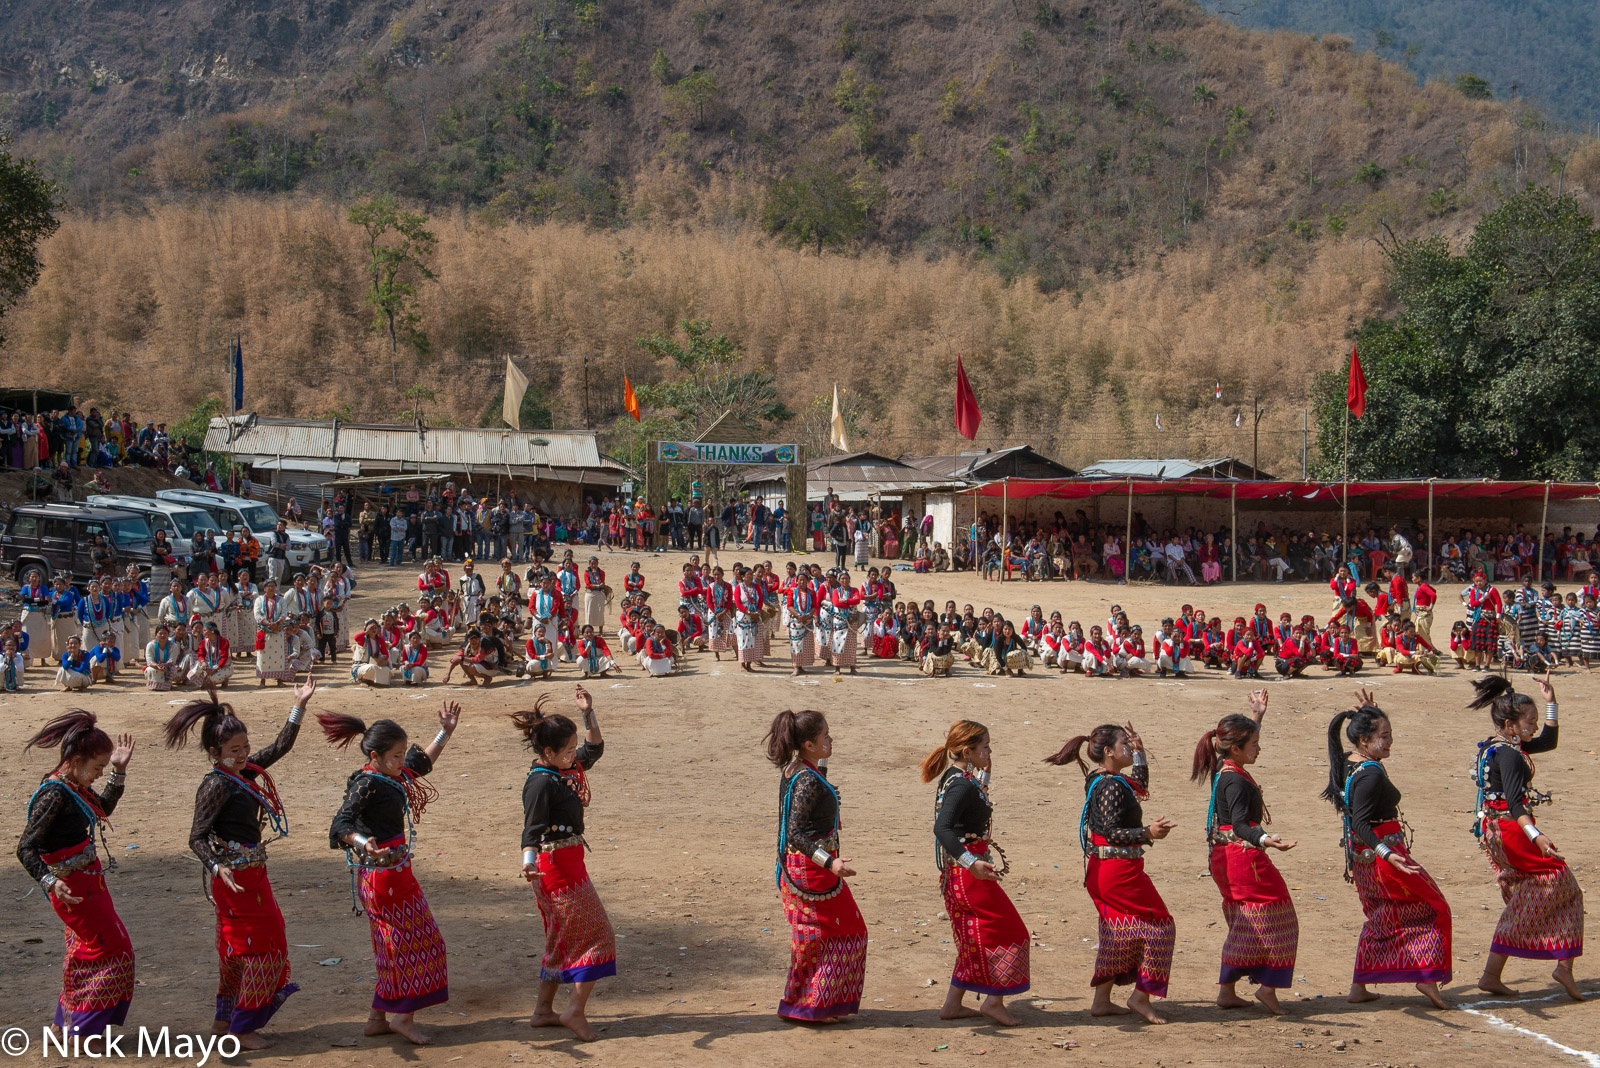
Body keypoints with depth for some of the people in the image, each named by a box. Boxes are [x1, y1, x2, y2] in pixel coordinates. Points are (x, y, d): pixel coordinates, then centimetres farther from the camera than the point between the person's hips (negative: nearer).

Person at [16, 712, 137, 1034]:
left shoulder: (75, 786, 3)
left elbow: (103, 808, 23)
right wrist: (50, 882, -39)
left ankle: (65, 1023, 30)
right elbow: (26, 848, -27)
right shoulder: (54, 794, -24)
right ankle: (79, 1029, 7)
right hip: (72, 885, -9)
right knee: (109, 947, -1)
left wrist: (119, 770, 13)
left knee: (86, 948, 19)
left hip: (88, 880, 9)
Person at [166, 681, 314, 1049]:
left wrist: (299, 707, 12)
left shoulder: (244, 772, 6)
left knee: (239, 948, 17)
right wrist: (218, 868, -35)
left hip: (251, 871, 9)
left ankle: (225, 1020, 28)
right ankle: (241, 1029, 5)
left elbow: (279, 747, 15)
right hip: (235, 876, -9)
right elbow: (197, 838, -20)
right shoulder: (217, 785, -18)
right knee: (257, 945, -3)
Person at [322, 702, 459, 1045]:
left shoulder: (393, 776, 7)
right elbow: (341, 825, -31)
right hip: (383, 872, -10)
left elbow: (421, 762, 28)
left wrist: (445, 733, 24)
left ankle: (379, 1017, 22)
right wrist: (364, 844, -49)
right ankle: (402, 1015, 8)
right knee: (412, 939, -2)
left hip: (395, 871, 10)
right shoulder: (367, 784, -20)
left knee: (395, 945, 15)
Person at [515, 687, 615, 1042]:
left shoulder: (565, 769, 7)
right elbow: (532, 828, -27)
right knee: (596, 934, -4)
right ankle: (575, 1010, -1)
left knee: (563, 940, 17)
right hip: (559, 864, -10)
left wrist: (588, 714, 7)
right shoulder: (542, 783, -19)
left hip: (567, 862, 10)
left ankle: (544, 1009, 24)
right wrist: (529, 862, -42)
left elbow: (594, 749, 19)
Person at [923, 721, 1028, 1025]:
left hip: (960, 871, 10)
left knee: (976, 939, 17)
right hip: (966, 871, -10)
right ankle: (994, 1001, 9)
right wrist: (971, 863, -42)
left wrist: (985, 770, 26)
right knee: (1006, 931, 1)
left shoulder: (960, 778, 9)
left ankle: (953, 1004, 21)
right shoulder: (961, 785, -21)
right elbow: (942, 829, -33)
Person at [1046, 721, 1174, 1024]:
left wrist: (1139, 752, 24)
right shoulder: (1111, 786, -19)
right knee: (1158, 925, 2)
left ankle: (1101, 1000, 19)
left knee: (1118, 933, 17)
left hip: (1103, 870, 10)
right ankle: (1140, 995, 7)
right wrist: (1147, 833, -34)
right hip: (1120, 871, -10)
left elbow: (1139, 786, 29)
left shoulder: (1098, 780, 11)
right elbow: (1112, 832, -25)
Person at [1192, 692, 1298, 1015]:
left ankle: (1227, 990, 17)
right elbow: (1240, 824, -30)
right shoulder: (1235, 781, -20)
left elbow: (1244, 737, 31)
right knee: (1273, 918, -1)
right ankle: (1268, 985, 1)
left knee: (1244, 925, 16)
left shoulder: (1222, 770, 9)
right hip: (1244, 857, -10)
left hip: (1225, 856, 10)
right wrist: (1265, 840, -46)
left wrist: (1257, 715, 37)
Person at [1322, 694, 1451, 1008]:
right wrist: (1387, 855, -41)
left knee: (1380, 917, 20)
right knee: (1432, 909, 5)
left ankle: (1359, 986, 19)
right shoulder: (1371, 775, -24)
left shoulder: (1346, 763, 3)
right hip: (1380, 853, -9)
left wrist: (1368, 715, 26)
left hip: (1360, 854, 9)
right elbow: (1361, 823, -30)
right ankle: (1427, 978, 2)